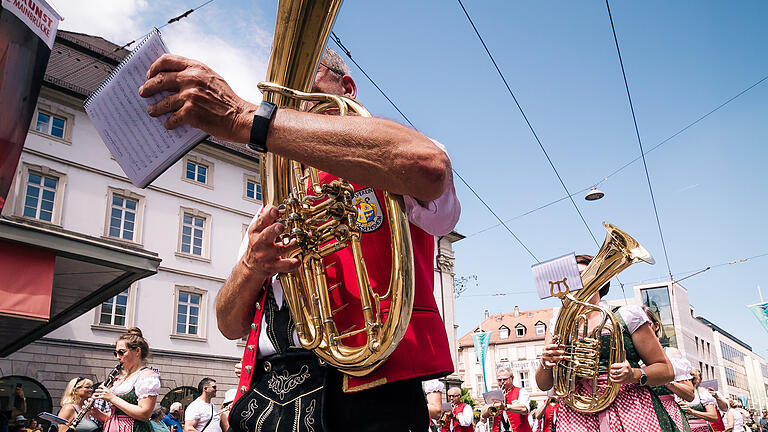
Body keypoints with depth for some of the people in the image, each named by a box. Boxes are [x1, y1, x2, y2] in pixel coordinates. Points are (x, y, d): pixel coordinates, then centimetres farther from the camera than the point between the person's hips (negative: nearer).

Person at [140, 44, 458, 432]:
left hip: (363, 400, -5)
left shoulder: (385, 171, 3)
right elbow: (231, 326, 15)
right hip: (263, 399, 6)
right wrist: (251, 268, -10)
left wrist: (243, 118, -23)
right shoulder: (273, 211, 20)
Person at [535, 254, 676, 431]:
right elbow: (543, 385, 14)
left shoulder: (626, 316, 8)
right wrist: (545, 363, -8)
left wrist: (634, 375, -12)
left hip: (628, 409, -1)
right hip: (576, 415, 2)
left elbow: (666, 370, 8)